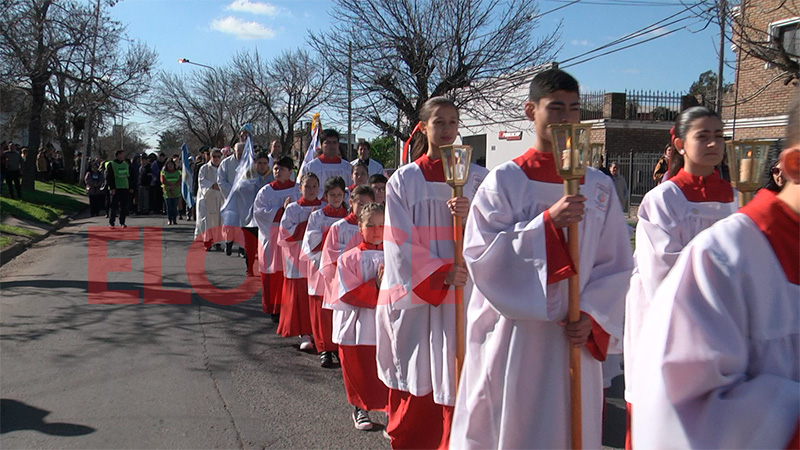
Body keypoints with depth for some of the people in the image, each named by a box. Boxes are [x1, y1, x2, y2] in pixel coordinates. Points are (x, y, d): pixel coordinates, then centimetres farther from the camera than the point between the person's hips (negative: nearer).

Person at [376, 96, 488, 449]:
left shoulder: (477, 178, 7)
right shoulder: (404, 179, 5)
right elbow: (400, 242, -2)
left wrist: (472, 216, -16)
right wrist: (442, 273, -14)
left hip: (462, 292, 0)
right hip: (413, 294, 0)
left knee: (454, 384, -2)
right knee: (414, 386, 6)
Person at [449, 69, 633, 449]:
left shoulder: (599, 186, 7)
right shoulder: (504, 181, -3)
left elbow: (616, 266, 7)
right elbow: (481, 256, -13)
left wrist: (592, 318, -7)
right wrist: (548, 222, -21)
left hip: (575, 343, 3)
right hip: (514, 342, -3)